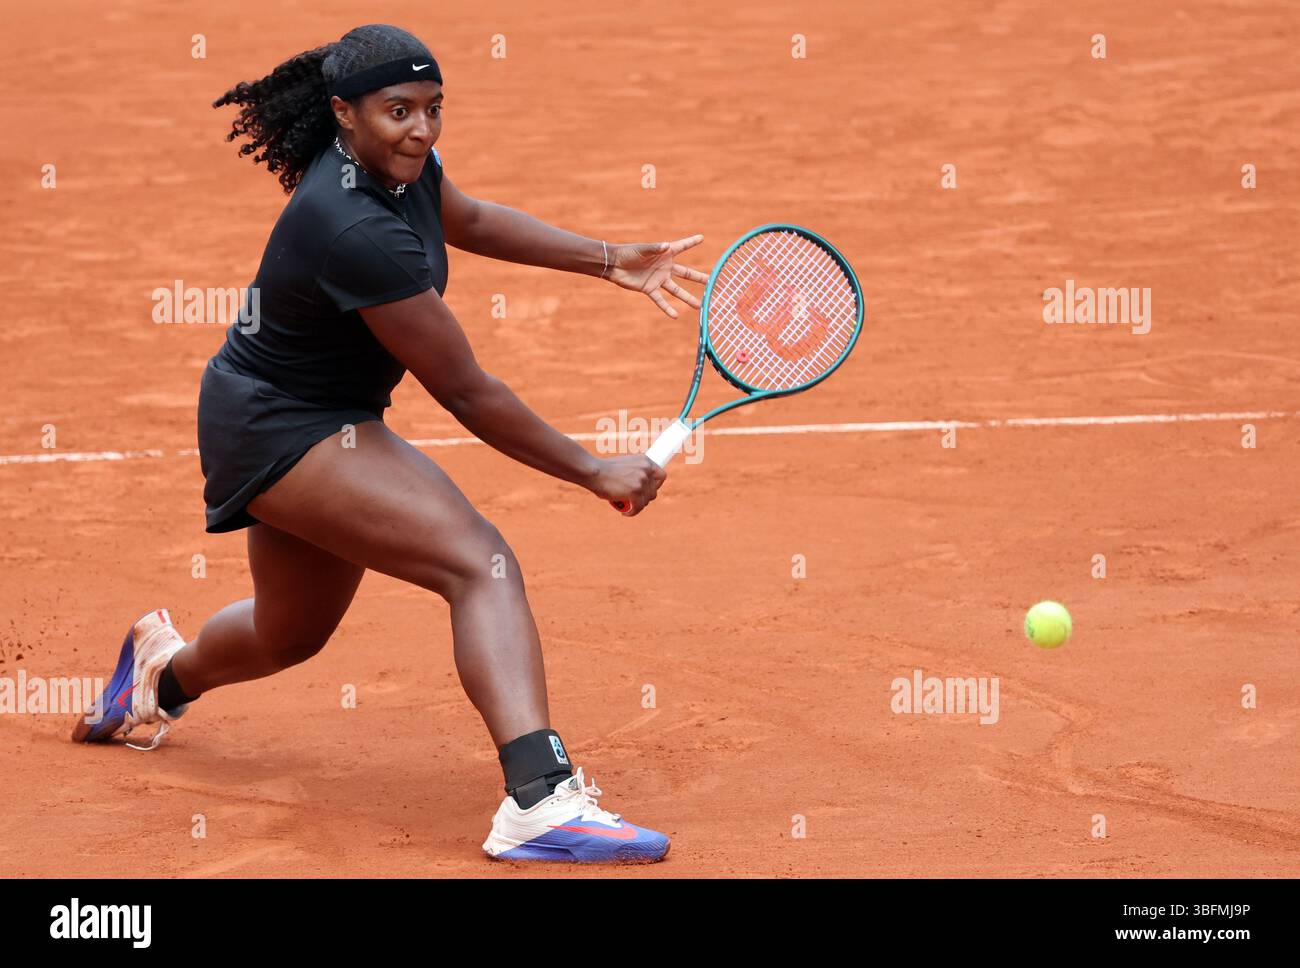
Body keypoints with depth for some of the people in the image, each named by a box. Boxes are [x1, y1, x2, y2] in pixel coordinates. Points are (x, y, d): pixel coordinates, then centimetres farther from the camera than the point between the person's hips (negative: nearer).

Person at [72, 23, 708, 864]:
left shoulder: (397, 161, -4)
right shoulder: (357, 233, -31)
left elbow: (468, 220, 21)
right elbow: (466, 393, -26)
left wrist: (609, 260, 14)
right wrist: (595, 472, -19)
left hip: (327, 423, 10)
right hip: (278, 429, -10)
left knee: (291, 633, 30)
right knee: (483, 562, -27)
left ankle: (161, 672, 61)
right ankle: (543, 801, -42)